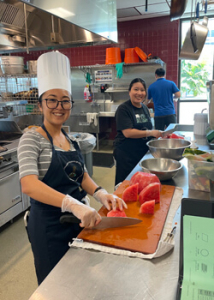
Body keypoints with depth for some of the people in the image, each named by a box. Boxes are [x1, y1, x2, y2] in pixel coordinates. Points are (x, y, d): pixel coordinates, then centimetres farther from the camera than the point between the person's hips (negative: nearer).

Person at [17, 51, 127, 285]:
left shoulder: (71, 141, 7)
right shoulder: (31, 139, -14)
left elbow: (82, 176, 9)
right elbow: (29, 185, -28)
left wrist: (100, 194, -10)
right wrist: (73, 204, -40)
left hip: (78, 219, 6)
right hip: (49, 224, -6)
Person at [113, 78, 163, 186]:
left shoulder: (144, 108, 11)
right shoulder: (123, 109, -12)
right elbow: (127, 132, -22)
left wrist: (159, 134, 4)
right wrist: (151, 133, -20)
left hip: (143, 152, 7)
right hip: (126, 154, -7)